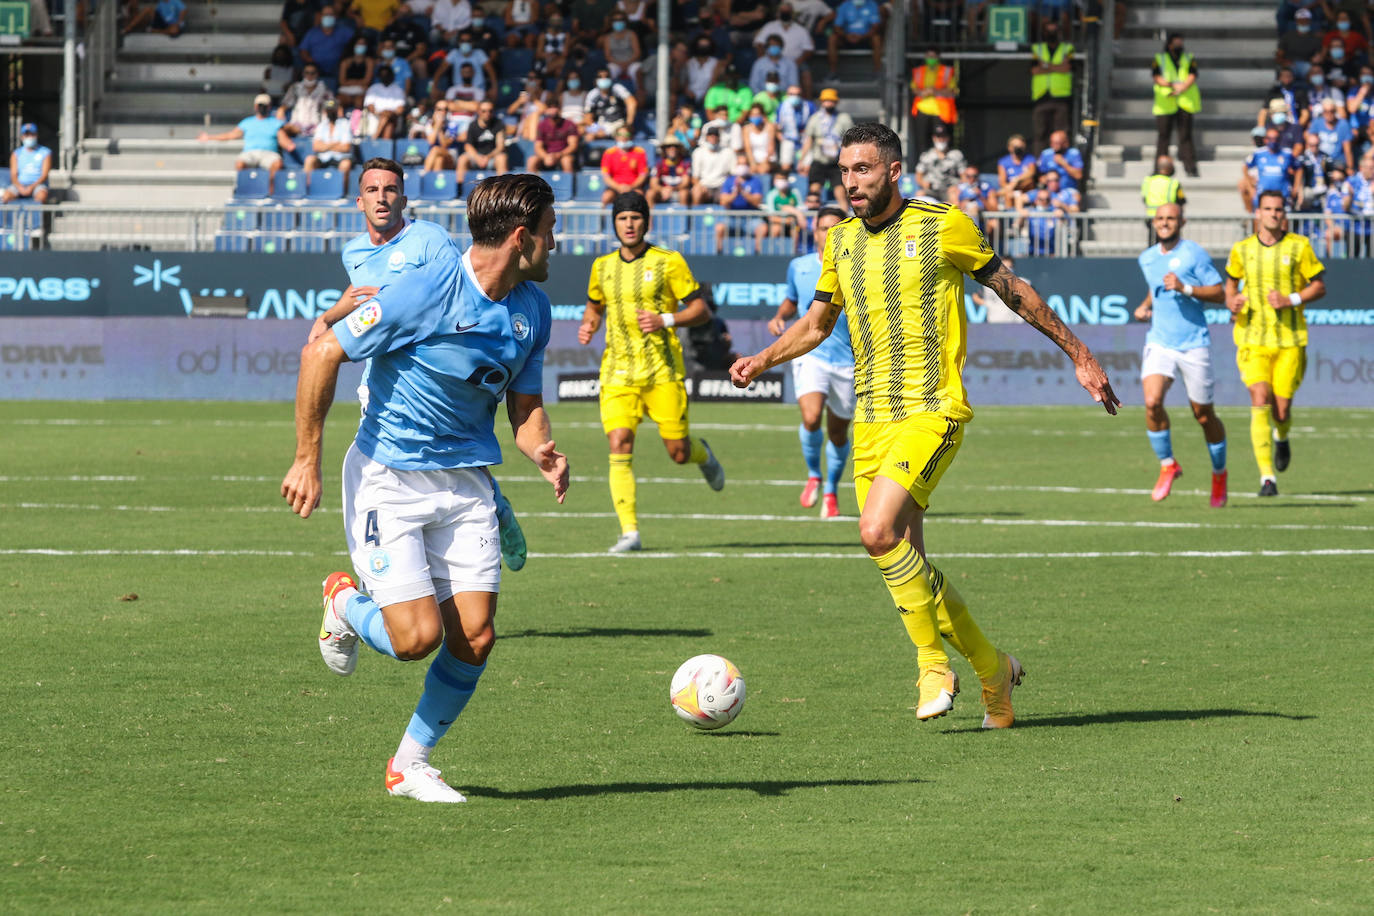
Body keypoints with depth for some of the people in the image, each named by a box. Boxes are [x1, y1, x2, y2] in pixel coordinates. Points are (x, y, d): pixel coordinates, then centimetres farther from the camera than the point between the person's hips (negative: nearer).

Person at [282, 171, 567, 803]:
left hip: (466, 482, 6)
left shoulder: (531, 306, 2)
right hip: (387, 479, -6)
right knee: (418, 636, -14)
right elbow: (322, 353, -14)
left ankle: (410, 764, 17)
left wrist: (543, 454, -10)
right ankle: (346, 603, 21)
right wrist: (307, 460, -13)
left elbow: (525, 403, 13)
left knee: (474, 638, -4)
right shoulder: (428, 290, -20)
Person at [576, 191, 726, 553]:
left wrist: (666, 320, -17)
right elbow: (594, 306, 28)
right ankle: (629, 532, -13)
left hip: (663, 370, -2)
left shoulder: (669, 262, -1)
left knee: (678, 452, -1)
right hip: (618, 370, 2)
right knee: (619, 446, -15)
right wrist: (588, 325, 5)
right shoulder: (602, 267, 11)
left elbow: (701, 310, 0)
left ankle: (702, 453, 38)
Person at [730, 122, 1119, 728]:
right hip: (871, 417, 6)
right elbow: (817, 322, 24)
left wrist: (1078, 354, 9)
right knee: (905, 560, 4)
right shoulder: (841, 240, 11)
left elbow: (1011, 289, 5)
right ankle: (991, 668, 21)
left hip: (932, 411, -6)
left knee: (878, 531, -24)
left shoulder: (943, 225, -5)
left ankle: (932, 662, -8)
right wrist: (761, 361, 7)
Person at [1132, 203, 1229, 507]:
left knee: (1204, 415, 5)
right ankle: (1167, 465, -1)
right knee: (1152, 402, -20)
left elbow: (1218, 293, -8)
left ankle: (1219, 473, 27)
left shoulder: (1194, 254, -6)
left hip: (1194, 344, -3)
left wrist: (1185, 288, -21)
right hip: (1159, 343, 4)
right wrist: (1145, 306, 12)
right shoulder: (1147, 258, 11)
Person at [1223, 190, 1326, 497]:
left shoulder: (1299, 247, -1)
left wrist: (1291, 300, -13)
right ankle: (1267, 477, -15)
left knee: (1281, 411, 0)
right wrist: (1232, 302, 1)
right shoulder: (1242, 250, 5)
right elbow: (1231, 281, 23)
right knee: (1260, 402, -16)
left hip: (1290, 340, 0)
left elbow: (1319, 287, 3)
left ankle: (1281, 438, 40)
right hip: (1253, 339, 0)